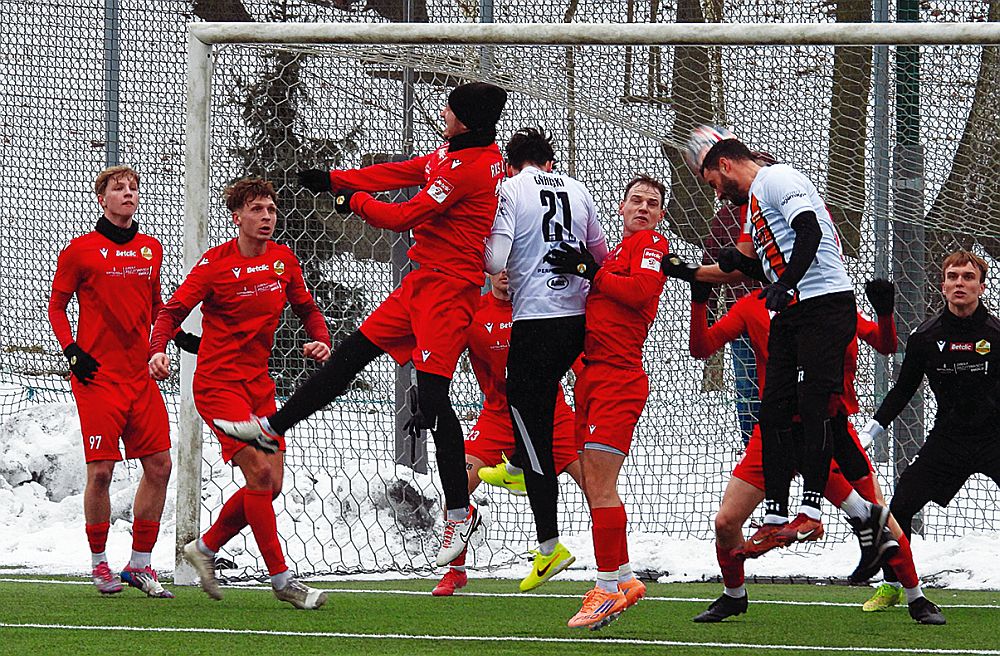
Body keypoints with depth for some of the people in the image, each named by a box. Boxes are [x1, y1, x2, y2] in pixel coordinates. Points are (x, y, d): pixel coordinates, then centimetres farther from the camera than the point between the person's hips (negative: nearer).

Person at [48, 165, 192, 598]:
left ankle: (140, 563, 10)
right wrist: (72, 351, -8)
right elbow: (57, 306, 4)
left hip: (141, 375, 5)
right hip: (98, 375, -5)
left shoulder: (151, 250, 12)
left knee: (158, 465, 0)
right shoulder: (80, 251, -3)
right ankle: (99, 563, 8)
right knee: (101, 470, -7)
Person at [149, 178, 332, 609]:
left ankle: (205, 548, 25)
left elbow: (307, 309, 18)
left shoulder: (284, 260, 7)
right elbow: (173, 310, -10)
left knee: (270, 486, 4)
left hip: (259, 384, 7)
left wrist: (321, 340, -2)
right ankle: (280, 578, -11)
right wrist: (158, 350, -28)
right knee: (260, 472, -18)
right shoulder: (216, 263, -9)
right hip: (218, 381, -7)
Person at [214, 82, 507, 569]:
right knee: (352, 353, 14)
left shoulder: (471, 168, -20)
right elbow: (402, 172, 20)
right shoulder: (453, 154, 11)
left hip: (448, 288, -10)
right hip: (423, 283, 10)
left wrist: (356, 201, 1)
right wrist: (335, 180, 19)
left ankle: (459, 511, -11)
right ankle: (271, 427, 23)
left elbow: (404, 217, -17)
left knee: (432, 394, -14)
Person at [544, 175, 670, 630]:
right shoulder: (617, 251, 23)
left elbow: (642, 290, -17)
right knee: (593, 486, 10)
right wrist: (580, 270, 4)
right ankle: (623, 579, 17)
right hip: (592, 374, 9)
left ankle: (608, 588, -11)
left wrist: (590, 271, -11)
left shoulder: (652, 244, -1)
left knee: (600, 486, -12)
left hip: (618, 375, -9)